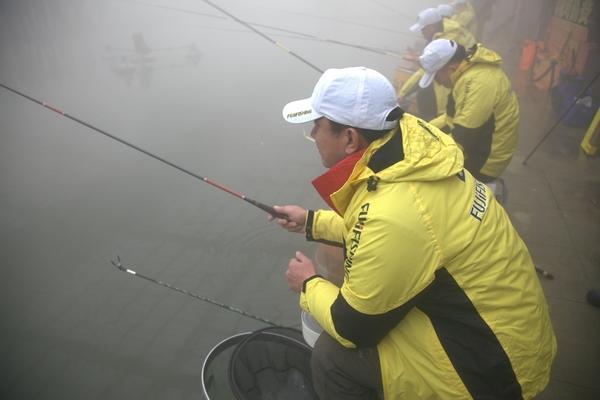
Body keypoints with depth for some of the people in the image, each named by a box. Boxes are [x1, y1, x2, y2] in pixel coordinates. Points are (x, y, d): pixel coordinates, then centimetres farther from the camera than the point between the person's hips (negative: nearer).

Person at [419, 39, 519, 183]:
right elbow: (456, 115, 14)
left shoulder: (478, 83, -28)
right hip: (475, 145, 9)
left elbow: (461, 141, -28)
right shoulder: (470, 66, 2)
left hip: (483, 161, -9)